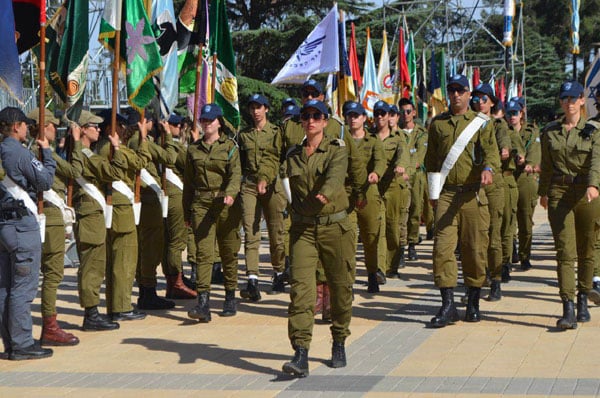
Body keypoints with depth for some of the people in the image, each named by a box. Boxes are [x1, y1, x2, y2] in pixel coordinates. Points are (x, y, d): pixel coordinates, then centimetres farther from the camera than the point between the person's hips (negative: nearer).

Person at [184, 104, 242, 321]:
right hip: (201, 205, 1)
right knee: (203, 252, -10)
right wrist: (186, 213, 15)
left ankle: (230, 298, 23)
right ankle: (203, 304, -16)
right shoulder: (194, 149, 12)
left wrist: (230, 194, -30)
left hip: (226, 205, -1)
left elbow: (235, 173, -11)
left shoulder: (230, 146, 3)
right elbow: (188, 181, 16)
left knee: (229, 252, 8)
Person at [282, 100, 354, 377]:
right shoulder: (293, 155, 10)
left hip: (335, 226, -2)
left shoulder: (337, 149, -1)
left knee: (340, 286, 7)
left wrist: (325, 193, -41)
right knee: (300, 286, -13)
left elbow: (336, 175, -22)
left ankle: (339, 344, 28)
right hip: (302, 229, 2)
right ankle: (301, 355, -18)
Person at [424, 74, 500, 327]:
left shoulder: (481, 123, 5)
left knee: (475, 248, 3)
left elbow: (490, 149, -10)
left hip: (473, 195, -1)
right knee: (442, 246, -9)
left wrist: (488, 168, -32)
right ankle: (448, 305, -7)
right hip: (445, 194, 1)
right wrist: (432, 191, 14)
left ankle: (473, 303, 17)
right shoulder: (437, 124, 11)